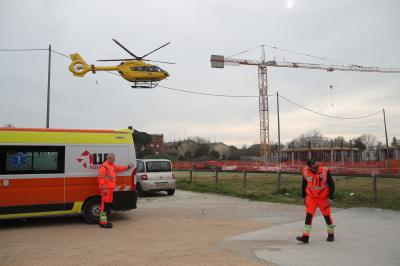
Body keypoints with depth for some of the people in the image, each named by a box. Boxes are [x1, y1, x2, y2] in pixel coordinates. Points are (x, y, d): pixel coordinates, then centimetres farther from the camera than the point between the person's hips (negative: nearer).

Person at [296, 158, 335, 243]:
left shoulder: (325, 171, -21)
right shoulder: (305, 172, -11)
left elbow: (332, 185, -12)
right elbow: (304, 184, 6)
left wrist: (330, 198, -16)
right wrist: (304, 196, 11)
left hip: (323, 198, -2)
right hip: (311, 198, 2)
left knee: (327, 216, 11)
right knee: (308, 215, -4)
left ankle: (331, 234, 32)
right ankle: (305, 236, 0)